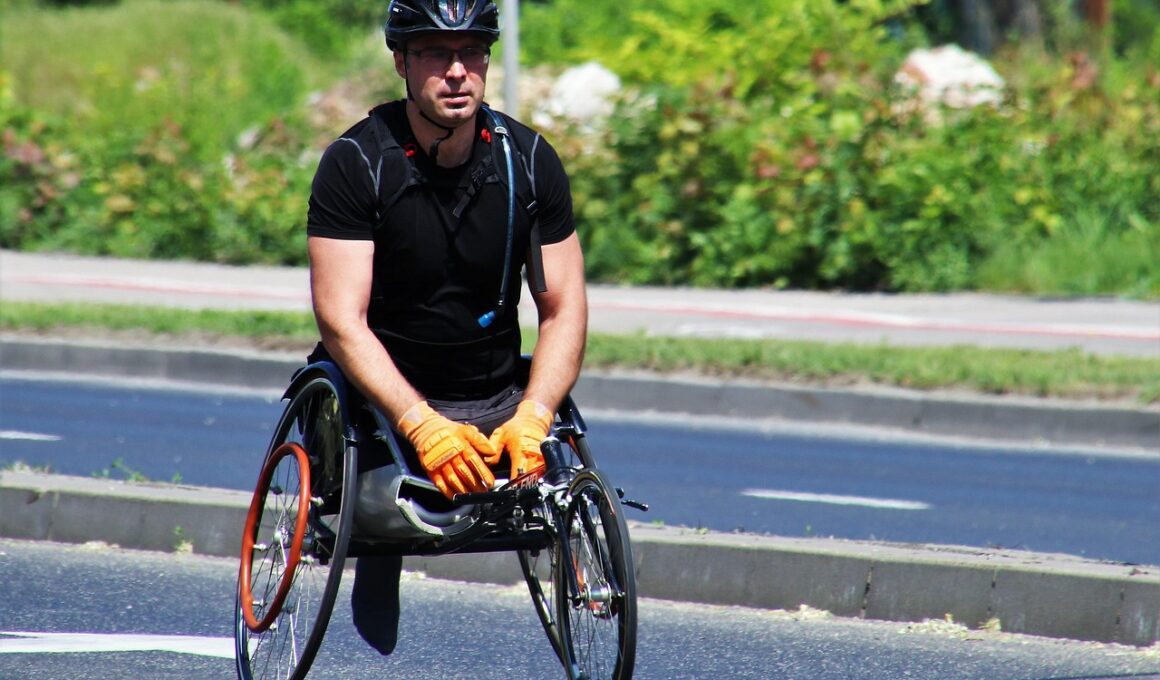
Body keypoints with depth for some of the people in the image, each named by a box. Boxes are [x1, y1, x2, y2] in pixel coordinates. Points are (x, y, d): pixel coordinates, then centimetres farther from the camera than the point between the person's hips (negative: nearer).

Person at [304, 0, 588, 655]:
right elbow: (342, 321, -18)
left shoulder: (530, 160, -3)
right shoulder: (357, 163, -12)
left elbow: (564, 310, -2)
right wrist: (423, 427, -30)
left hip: (498, 399, 2)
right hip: (390, 398, -2)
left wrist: (530, 420, -19)